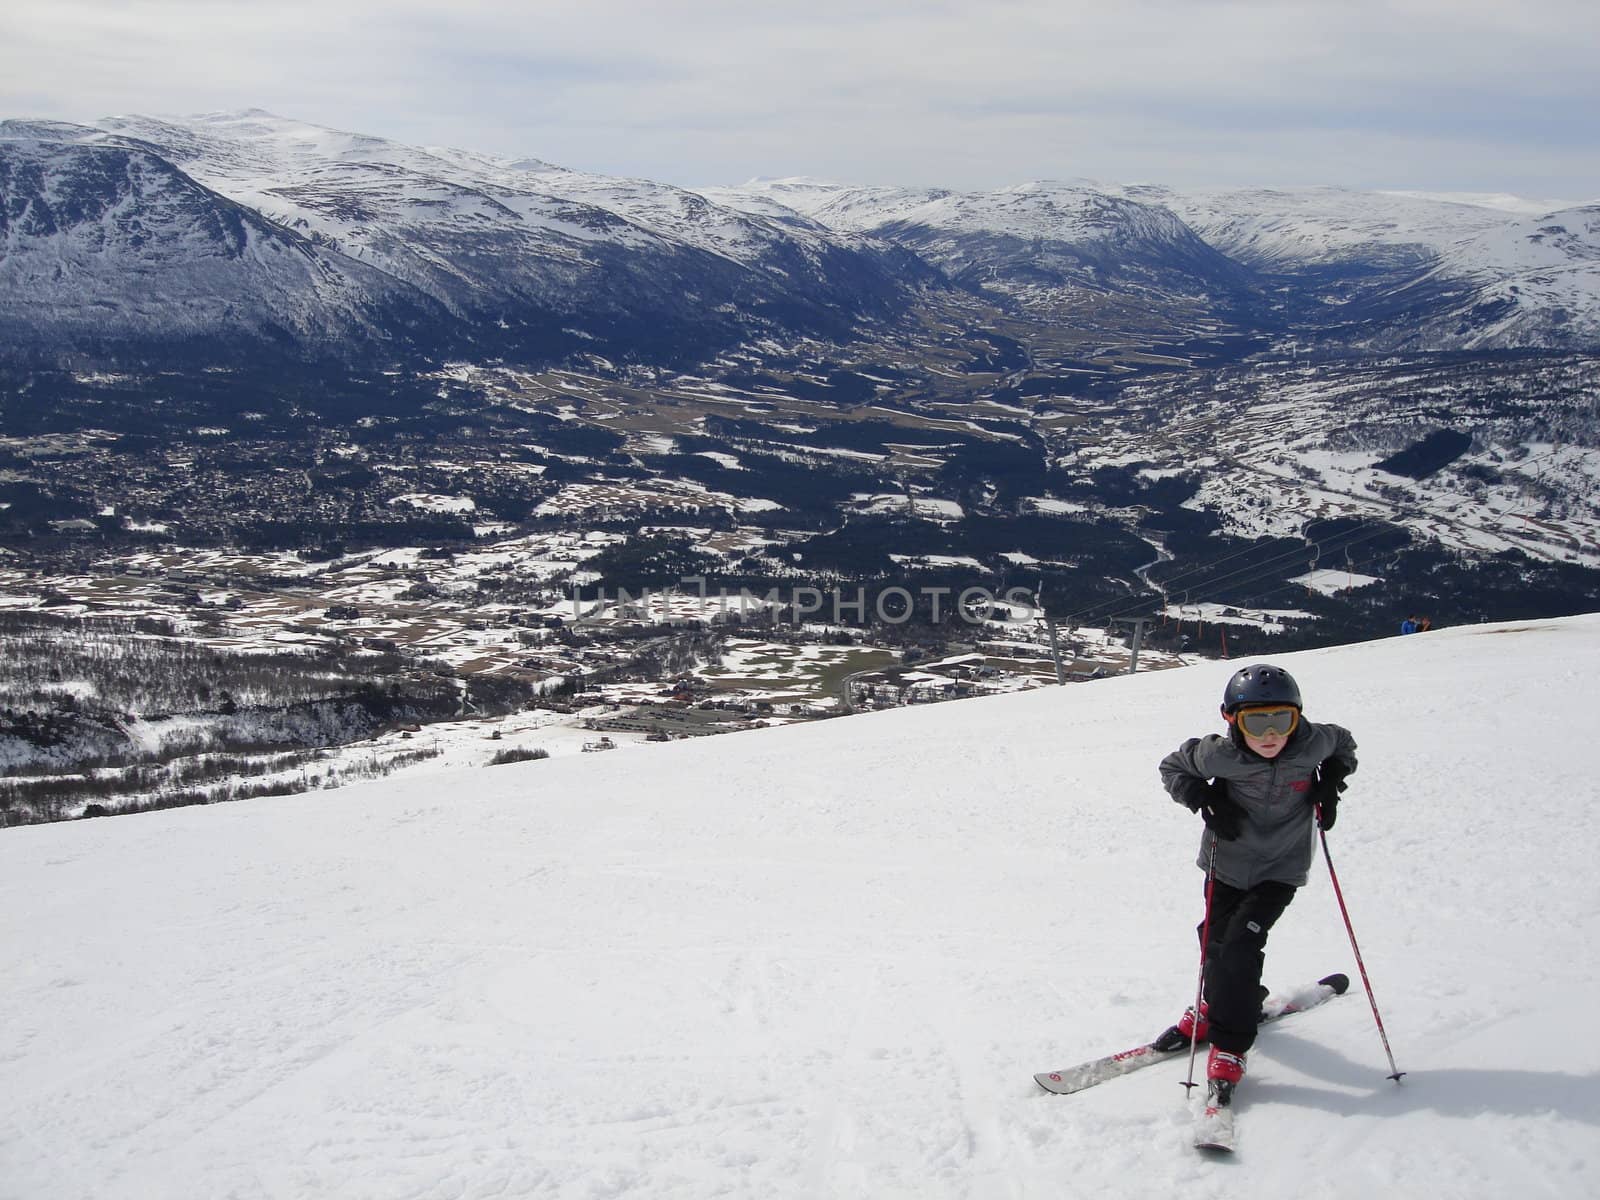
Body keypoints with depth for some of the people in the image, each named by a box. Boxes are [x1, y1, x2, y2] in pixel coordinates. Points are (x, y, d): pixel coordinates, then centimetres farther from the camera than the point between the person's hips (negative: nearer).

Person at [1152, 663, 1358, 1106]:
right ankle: (1216, 1007, 44)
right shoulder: (1219, 754, -23)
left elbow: (1343, 743, 6)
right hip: (1227, 861, 2)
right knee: (1216, 940, 13)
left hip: (1281, 869, -2)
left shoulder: (1313, 744, -19)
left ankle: (1230, 1046, -4)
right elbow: (1172, 767, -5)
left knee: (1240, 944, -14)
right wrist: (1207, 798, -20)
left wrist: (1330, 783, -9)